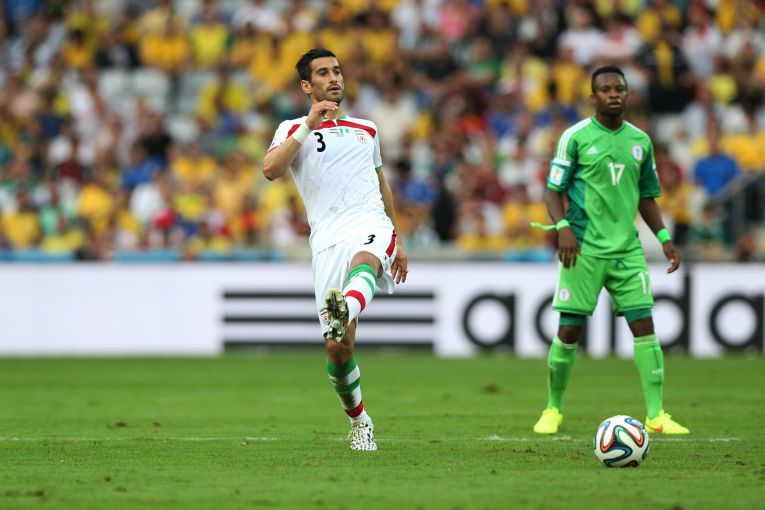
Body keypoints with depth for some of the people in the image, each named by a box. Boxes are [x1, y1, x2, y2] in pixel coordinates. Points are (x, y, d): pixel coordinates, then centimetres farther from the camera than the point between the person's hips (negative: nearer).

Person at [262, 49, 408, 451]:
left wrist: (398, 241, 34)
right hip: (328, 241, -1)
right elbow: (270, 169, -8)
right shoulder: (293, 129, 12)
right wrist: (309, 125, -10)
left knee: (364, 262, -39)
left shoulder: (366, 130, 24)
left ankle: (345, 311, -71)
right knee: (337, 347, -8)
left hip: (371, 225, 1)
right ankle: (359, 422, 12)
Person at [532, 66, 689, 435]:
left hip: (627, 249, 4)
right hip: (583, 251, -4)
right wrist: (563, 226, -19)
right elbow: (554, 190, -2)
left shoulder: (640, 140, 11)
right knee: (569, 330, -3)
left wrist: (663, 237, 10)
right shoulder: (575, 137, -2)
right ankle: (553, 410, 15)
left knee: (644, 325, -5)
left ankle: (656, 415, -3)